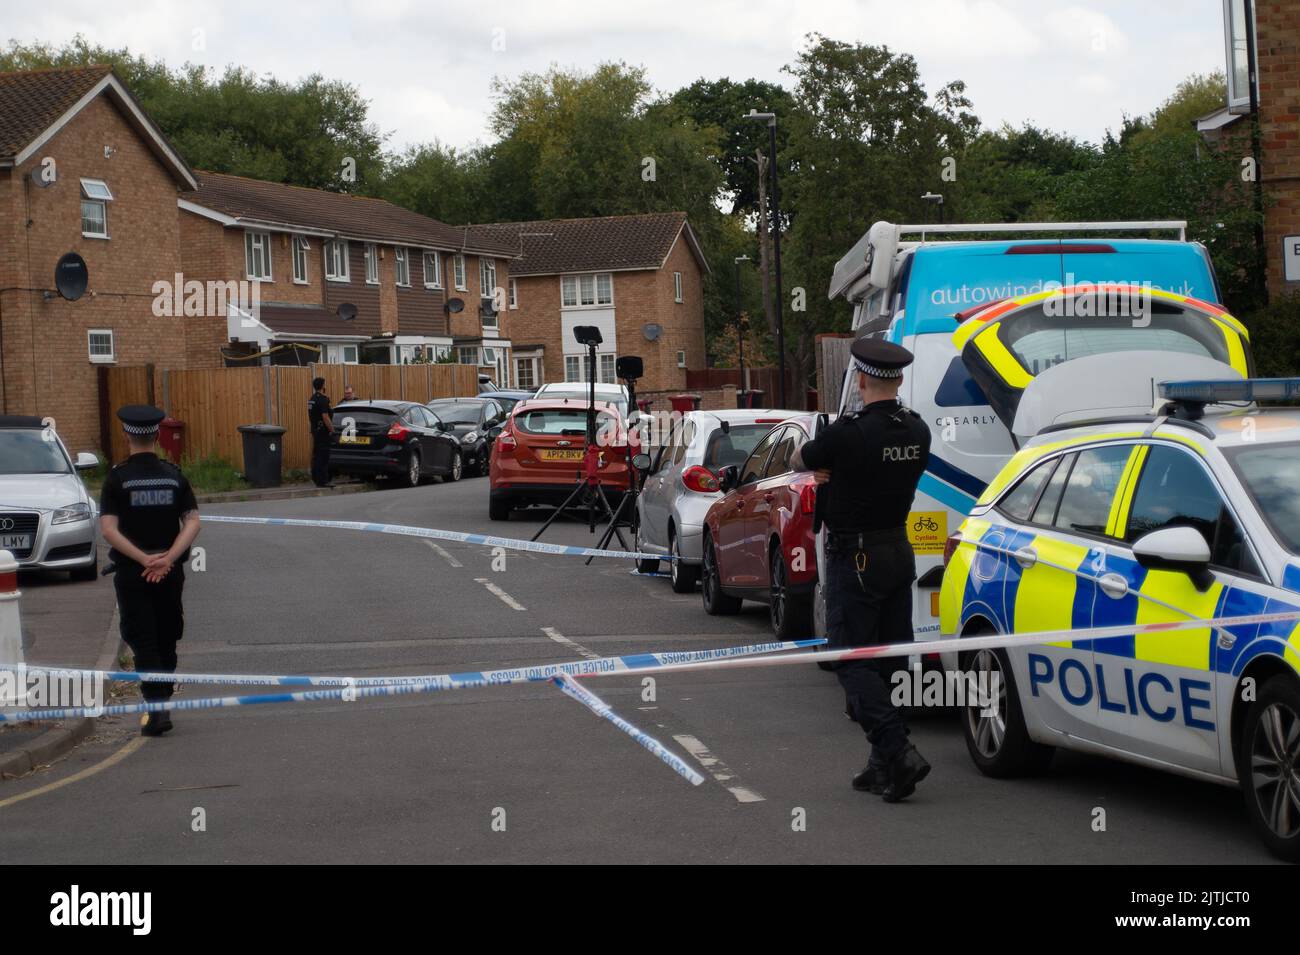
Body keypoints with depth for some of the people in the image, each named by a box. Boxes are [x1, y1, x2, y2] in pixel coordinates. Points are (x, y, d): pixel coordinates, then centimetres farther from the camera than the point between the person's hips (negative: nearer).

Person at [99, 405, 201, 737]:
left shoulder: (117, 478, -7)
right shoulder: (174, 476, 1)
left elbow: (108, 529, -15)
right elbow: (193, 521, -7)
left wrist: (143, 559, -16)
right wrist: (167, 559, -13)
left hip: (132, 573, -3)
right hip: (171, 573, 3)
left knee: (143, 643, 0)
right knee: (166, 641, 15)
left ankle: (157, 708, -13)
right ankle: (161, 704, 24)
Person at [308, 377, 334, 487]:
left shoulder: (311, 399, 13)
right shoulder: (322, 399, -18)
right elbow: (325, 417, -23)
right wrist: (332, 430, -16)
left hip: (315, 430, 10)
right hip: (323, 431, -10)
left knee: (316, 454, 15)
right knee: (323, 456, -9)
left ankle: (316, 478, 20)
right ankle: (322, 481, -11)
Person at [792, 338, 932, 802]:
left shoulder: (849, 434, -20)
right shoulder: (917, 430, 3)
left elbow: (800, 460, -2)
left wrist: (822, 465, 18)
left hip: (856, 558, -7)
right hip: (900, 551, 7)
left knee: (852, 660, -3)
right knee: (889, 659, 11)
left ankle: (898, 751, -18)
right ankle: (885, 765, 14)